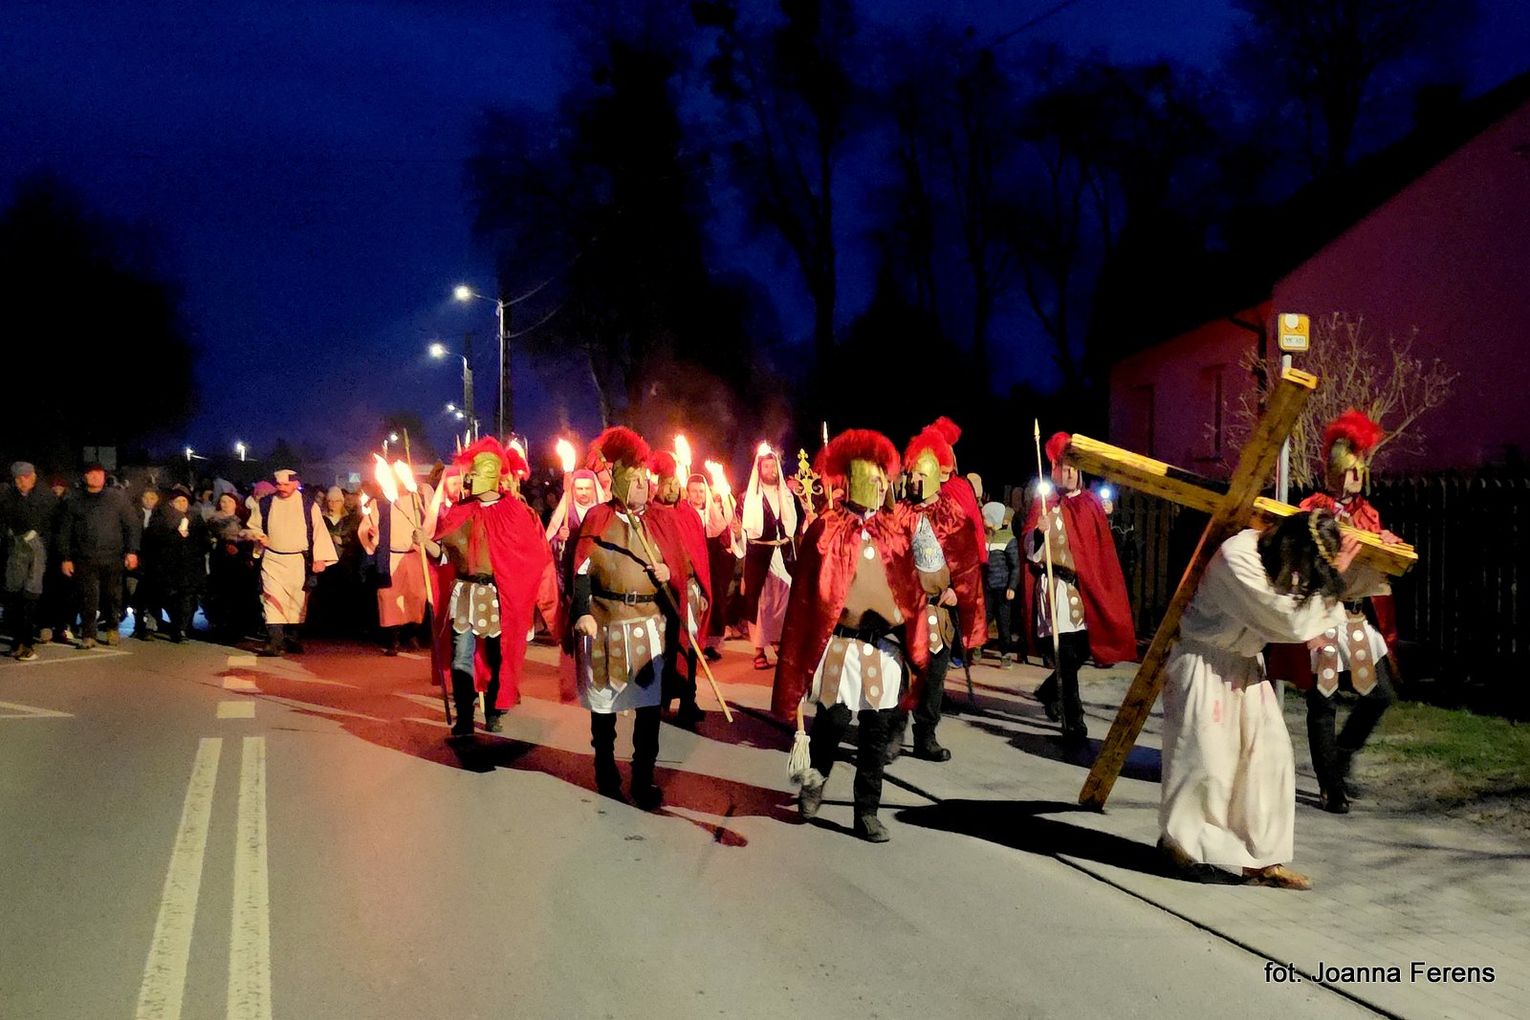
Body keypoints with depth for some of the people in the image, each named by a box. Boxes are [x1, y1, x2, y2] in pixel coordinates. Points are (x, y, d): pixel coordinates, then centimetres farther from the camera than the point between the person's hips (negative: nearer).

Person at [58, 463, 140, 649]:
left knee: (112, 596, 5)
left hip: (113, 557, 0)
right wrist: (66, 558, 6)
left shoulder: (118, 497, 7)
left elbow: (132, 525, 4)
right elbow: (65, 532, 12)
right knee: (89, 597, -6)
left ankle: (112, 628, 24)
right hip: (85, 559, 0)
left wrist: (132, 551, -4)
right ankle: (88, 635, 1)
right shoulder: (74, 501, 11)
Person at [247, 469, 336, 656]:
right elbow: (253, 527, 17)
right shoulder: (264, 504, 5)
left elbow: (319, 531, -1)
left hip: (298, 561, 0)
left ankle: (292, 639, 22)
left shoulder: (308, 506, 0)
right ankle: (274, 642, -17)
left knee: (297, 601, 8)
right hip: (272, 560, 0)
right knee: (273, 599, -12)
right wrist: (259, 536, -6)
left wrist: (320, 558, -9)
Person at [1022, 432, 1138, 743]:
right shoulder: (1044, 503, 1)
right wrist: (1039, 531, -26)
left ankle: (1049, 691, 32)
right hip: (1058, 585, -4)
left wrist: (1105, 587, 5)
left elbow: (1104, 548, 13)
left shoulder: (1091, 503, 11)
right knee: (1067, 653, -9)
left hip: (1087, 585, 4)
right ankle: (1072, 720, -3)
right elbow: (1029, 547, -5)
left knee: (1085, 648, 6)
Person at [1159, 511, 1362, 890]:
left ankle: (1262, 857, 8)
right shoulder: (1236, 560, -27)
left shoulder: (1280, 558, -1)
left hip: (1246, 666, 8)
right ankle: (1177, 839, 21)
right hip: (1205, 666, -8)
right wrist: (1332, 576, -21)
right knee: (1207, 760, -3)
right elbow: (1289, 621, -27)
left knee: (1270, 756, 0)